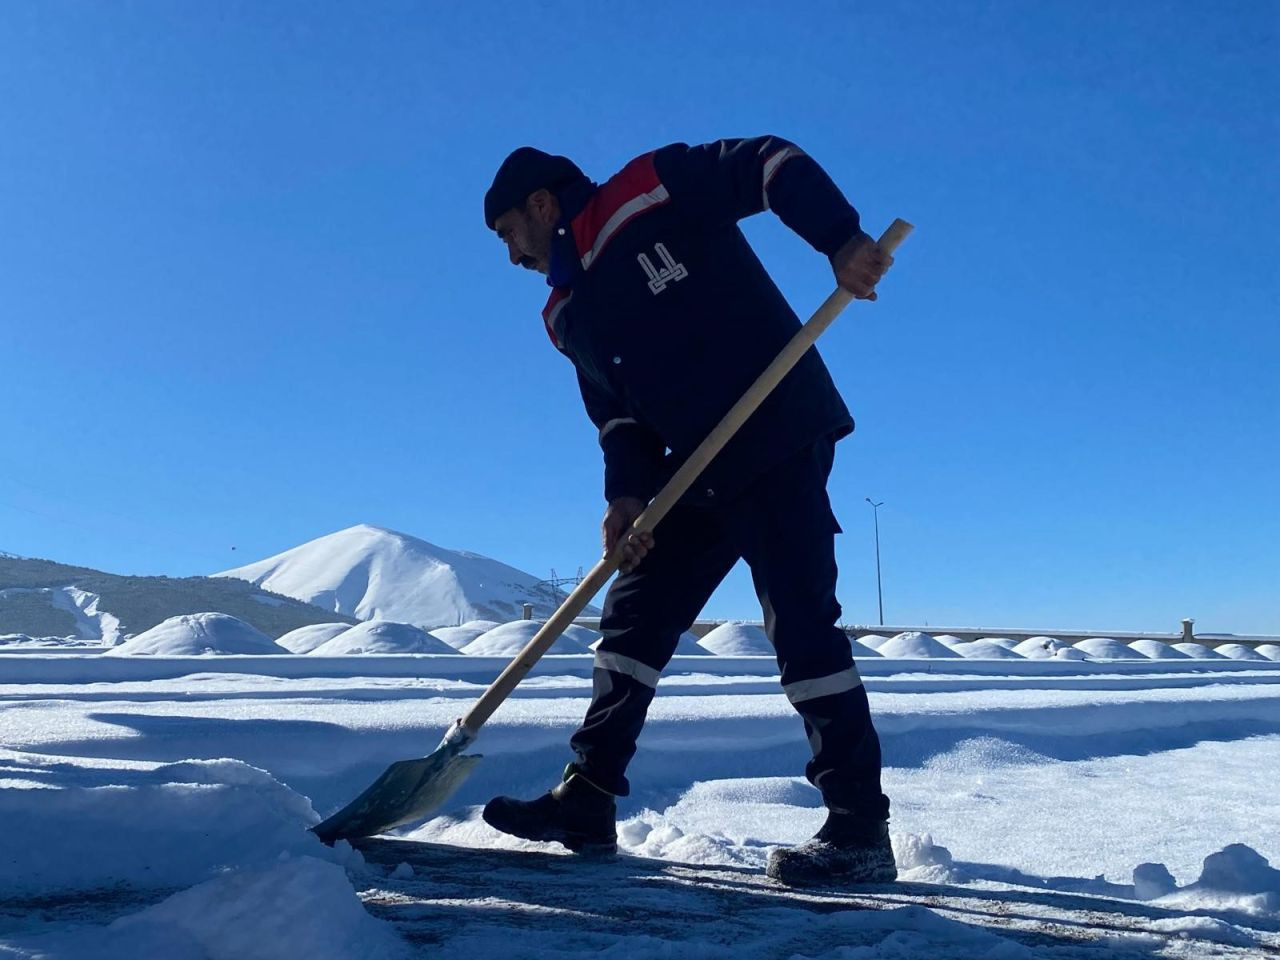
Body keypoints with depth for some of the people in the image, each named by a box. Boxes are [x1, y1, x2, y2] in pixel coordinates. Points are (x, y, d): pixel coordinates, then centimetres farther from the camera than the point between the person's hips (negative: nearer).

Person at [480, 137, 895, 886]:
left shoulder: (653, 192, -5)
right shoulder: (570, 316, 16)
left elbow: (771, 163, -10)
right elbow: (617, 414, 11)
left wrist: (841, 239, -25)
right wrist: (628, 493, -7)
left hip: (782, 437, -8)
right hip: (697, 470, 8)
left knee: (800, 620, -11)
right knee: (635, 616, 8)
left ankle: (860, 830, -3)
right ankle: (587, 802, 18)